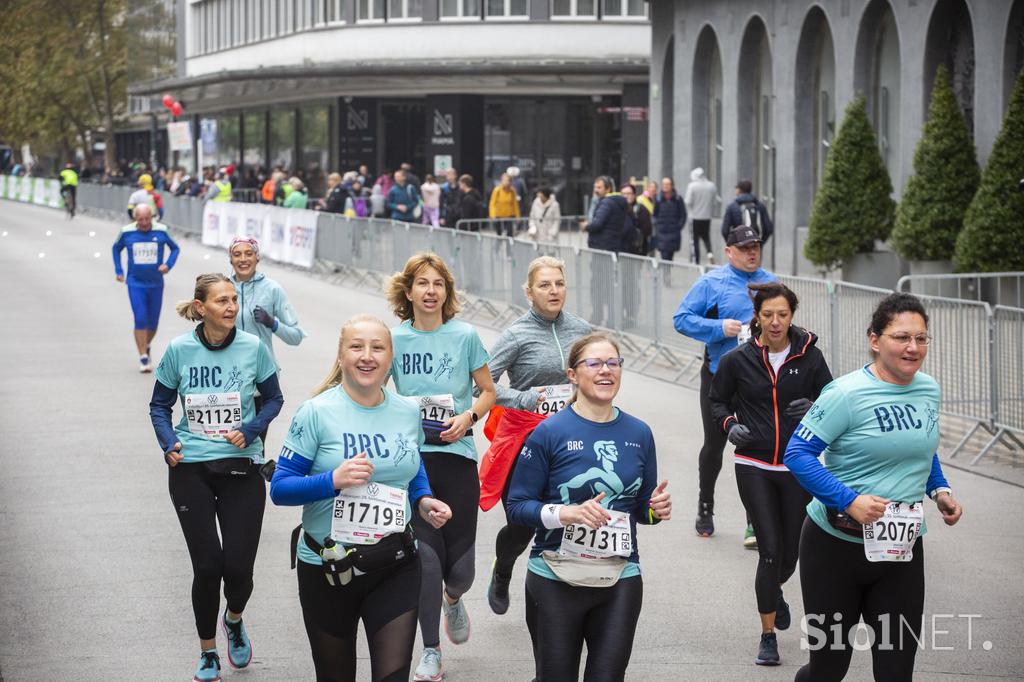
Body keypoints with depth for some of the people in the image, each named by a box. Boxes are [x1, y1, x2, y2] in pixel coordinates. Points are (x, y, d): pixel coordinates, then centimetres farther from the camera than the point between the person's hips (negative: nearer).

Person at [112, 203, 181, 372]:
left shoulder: (160, 231, -6)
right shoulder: (127, 232, -5)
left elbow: (175, 248, 8)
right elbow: (116, 249, 15)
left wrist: (168, 265, -9)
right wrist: (118, 271, 7)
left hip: (156, 284, 1)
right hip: (135, 284, -1)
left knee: (153, 323, 9)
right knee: (140, 320, -12)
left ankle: (146, 345, 39)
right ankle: (143, 357, -6)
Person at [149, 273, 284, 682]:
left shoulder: (252, 348, -5)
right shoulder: (179, 350, -5)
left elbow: (273, 398, 7)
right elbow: (160, 405, 7)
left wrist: (251, 430, -10)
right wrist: (168, 444, -9)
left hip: (241, 467, 0)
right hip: (191, 470, 0)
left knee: (238, 567, -5)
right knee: (207, 567, -2)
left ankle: (234, 619, 32)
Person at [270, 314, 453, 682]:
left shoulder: (408, 412, 2)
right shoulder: (317, 413, -10)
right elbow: (280, 488, -11)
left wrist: (424, 502, 1)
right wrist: (334, 480, -27)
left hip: (395, 568, 2)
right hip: (326, 567, -2)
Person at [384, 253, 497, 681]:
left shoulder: (465, 336, 0)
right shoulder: (395, 339, 2)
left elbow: (488, 392, 8)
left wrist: (469, 417, -10)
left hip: (456, 454, 0)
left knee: (460, 566, 1)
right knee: (425, 556, -8)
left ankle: (453, 597, 40)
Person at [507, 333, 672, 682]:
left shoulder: (639, 434, 6)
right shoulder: (550, 432, -7)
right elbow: (517, 506, -8)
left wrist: (656, 509, -7)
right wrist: (566, 513, -23)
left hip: (620, 580, 3)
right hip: (556, 580, -3)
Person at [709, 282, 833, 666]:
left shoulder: (808, 356, -3)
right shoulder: (737, 361, -4)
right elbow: (717, 402, 10)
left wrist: (814, 407, -18)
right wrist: (730, 426, -10)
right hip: (754, 467, -1)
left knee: (790, 551, 10)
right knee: (770, 550, -7)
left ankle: (774, 591, 47)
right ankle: (768, 637, 5)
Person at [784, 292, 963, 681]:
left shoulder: (930, 390, 4)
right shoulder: (847, 394, -16)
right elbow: (797, 453, -18)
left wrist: (940, 490, 6)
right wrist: (849, 500, -27)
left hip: (902, 550, 5)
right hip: (836, 545, -5)